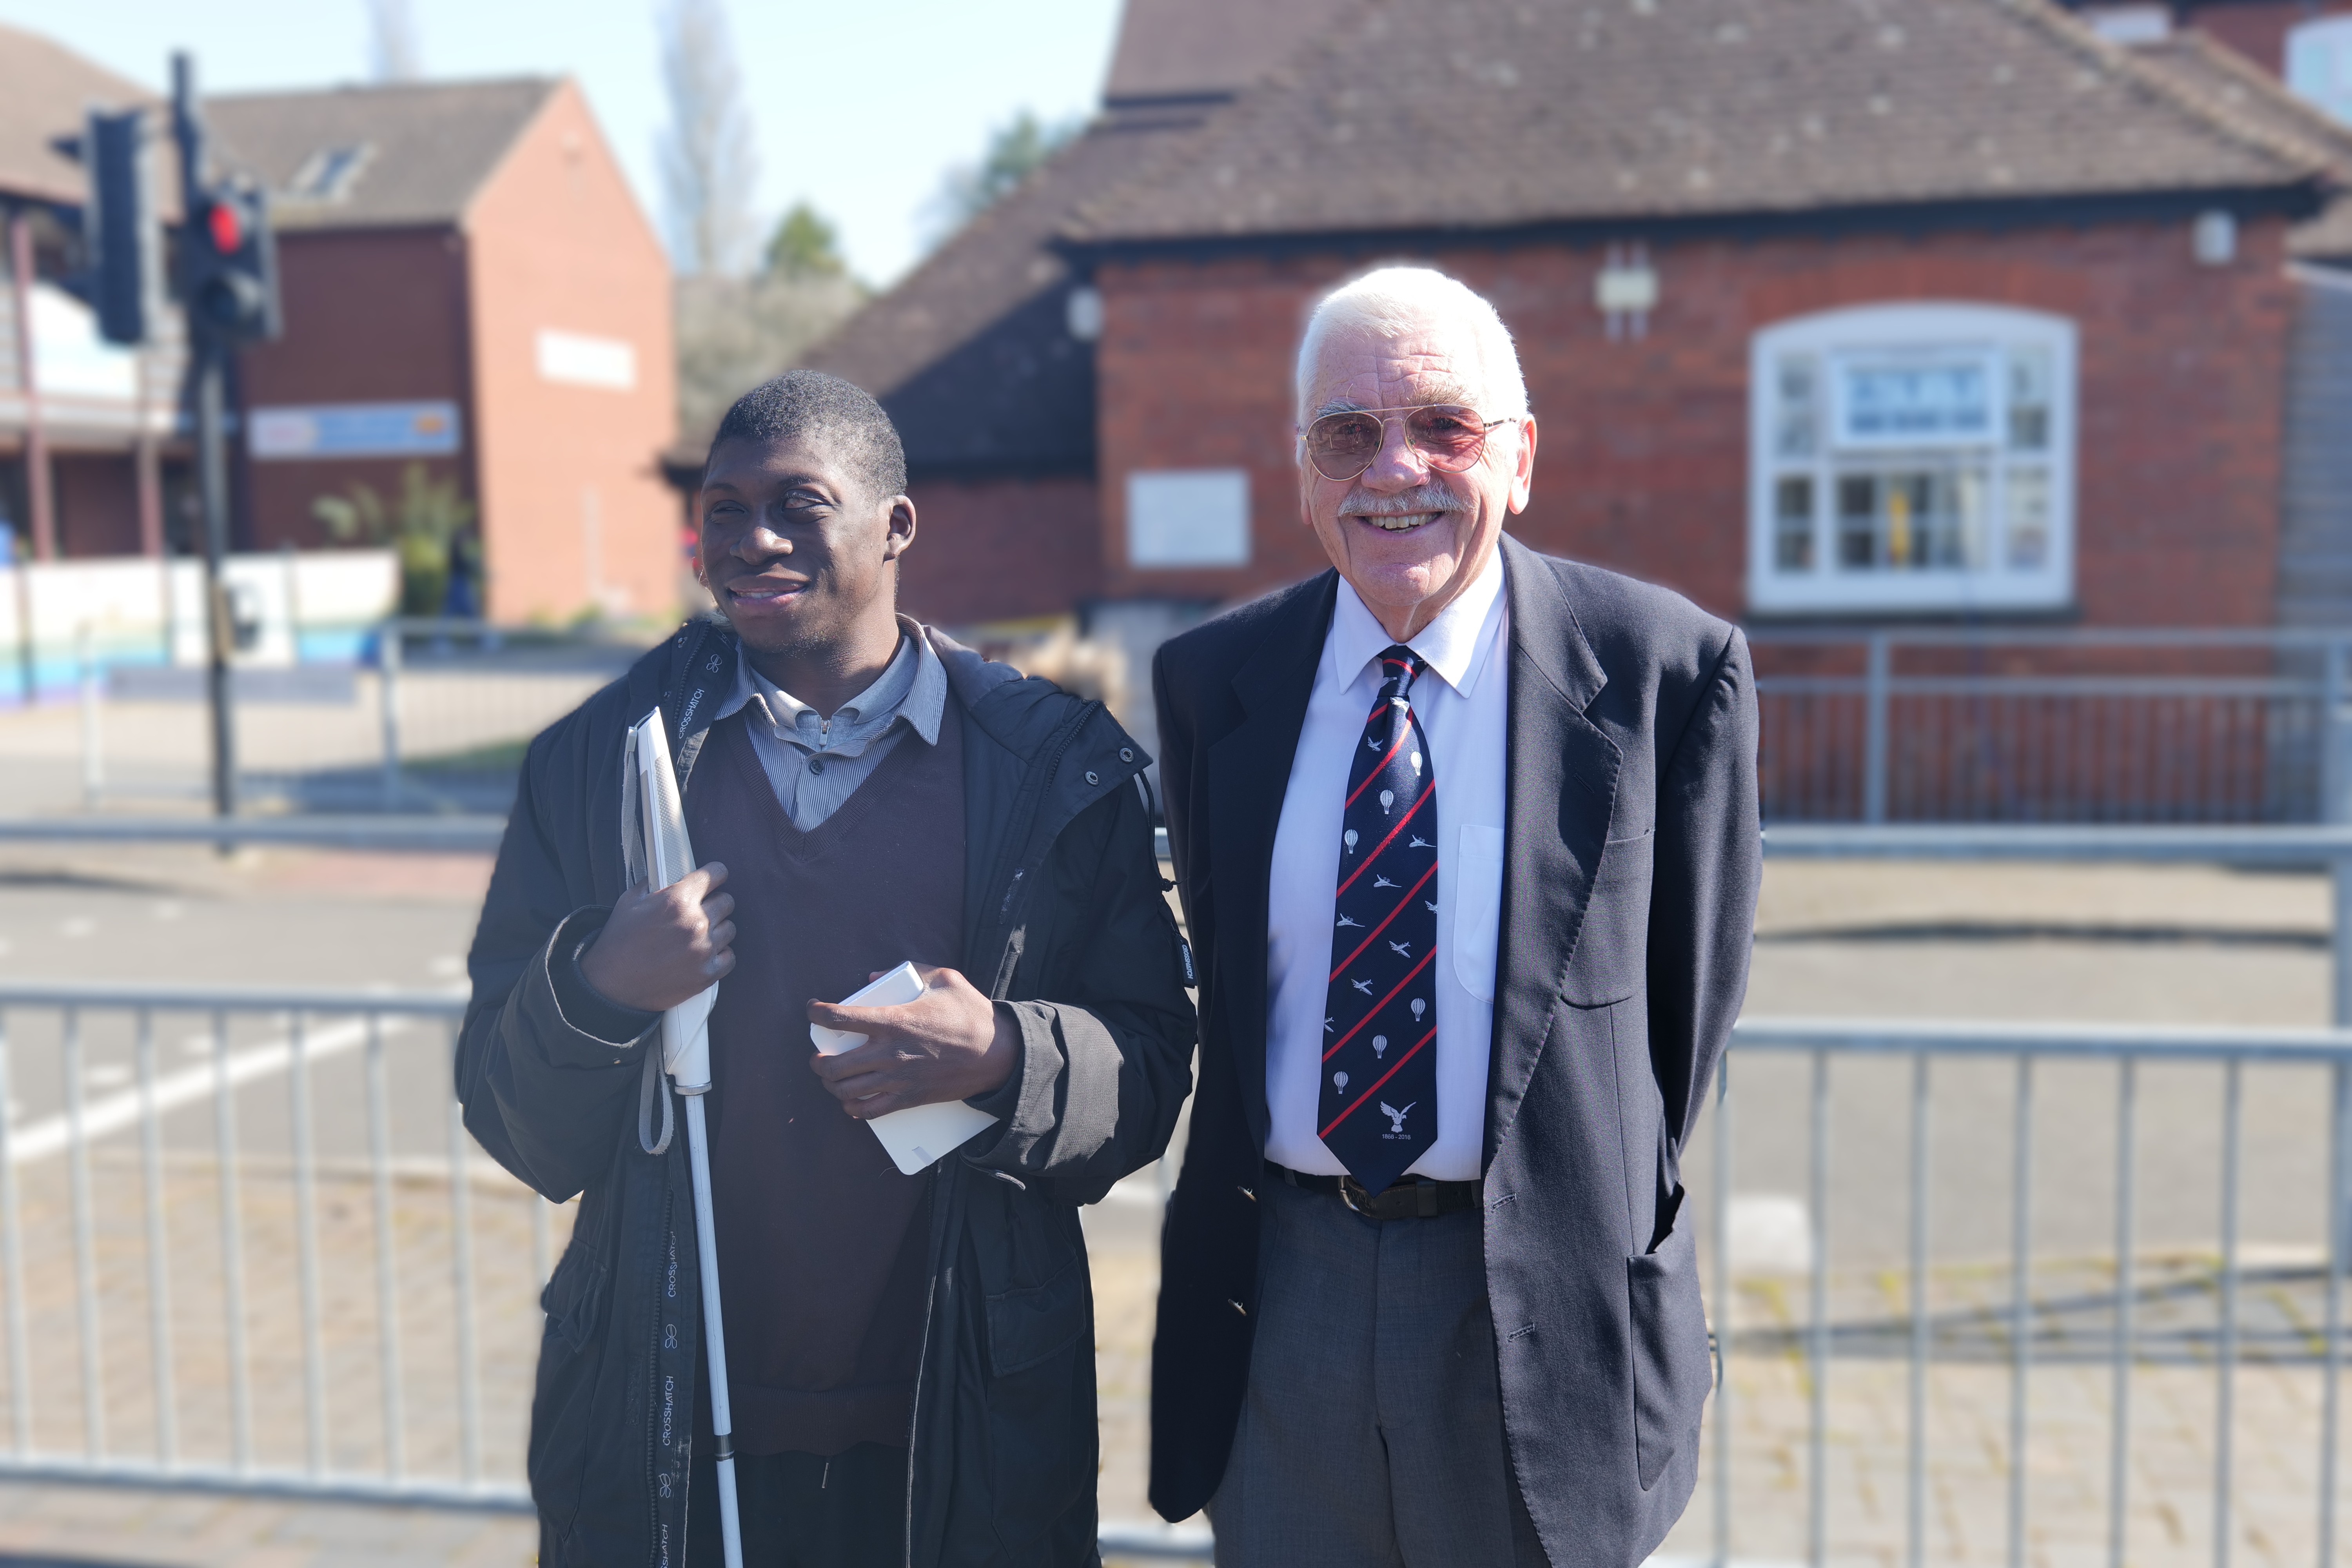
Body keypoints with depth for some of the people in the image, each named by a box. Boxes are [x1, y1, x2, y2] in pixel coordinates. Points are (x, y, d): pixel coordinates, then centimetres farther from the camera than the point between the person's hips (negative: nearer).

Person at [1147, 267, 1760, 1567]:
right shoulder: (1209, 681, 1)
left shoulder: (1666, 667, -8)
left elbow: (1696, 974, 0)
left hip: (1538, 1301, -2)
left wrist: (1613, 1211, 4)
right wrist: (1252, 1193, 8)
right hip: (1277, 1301, 3)